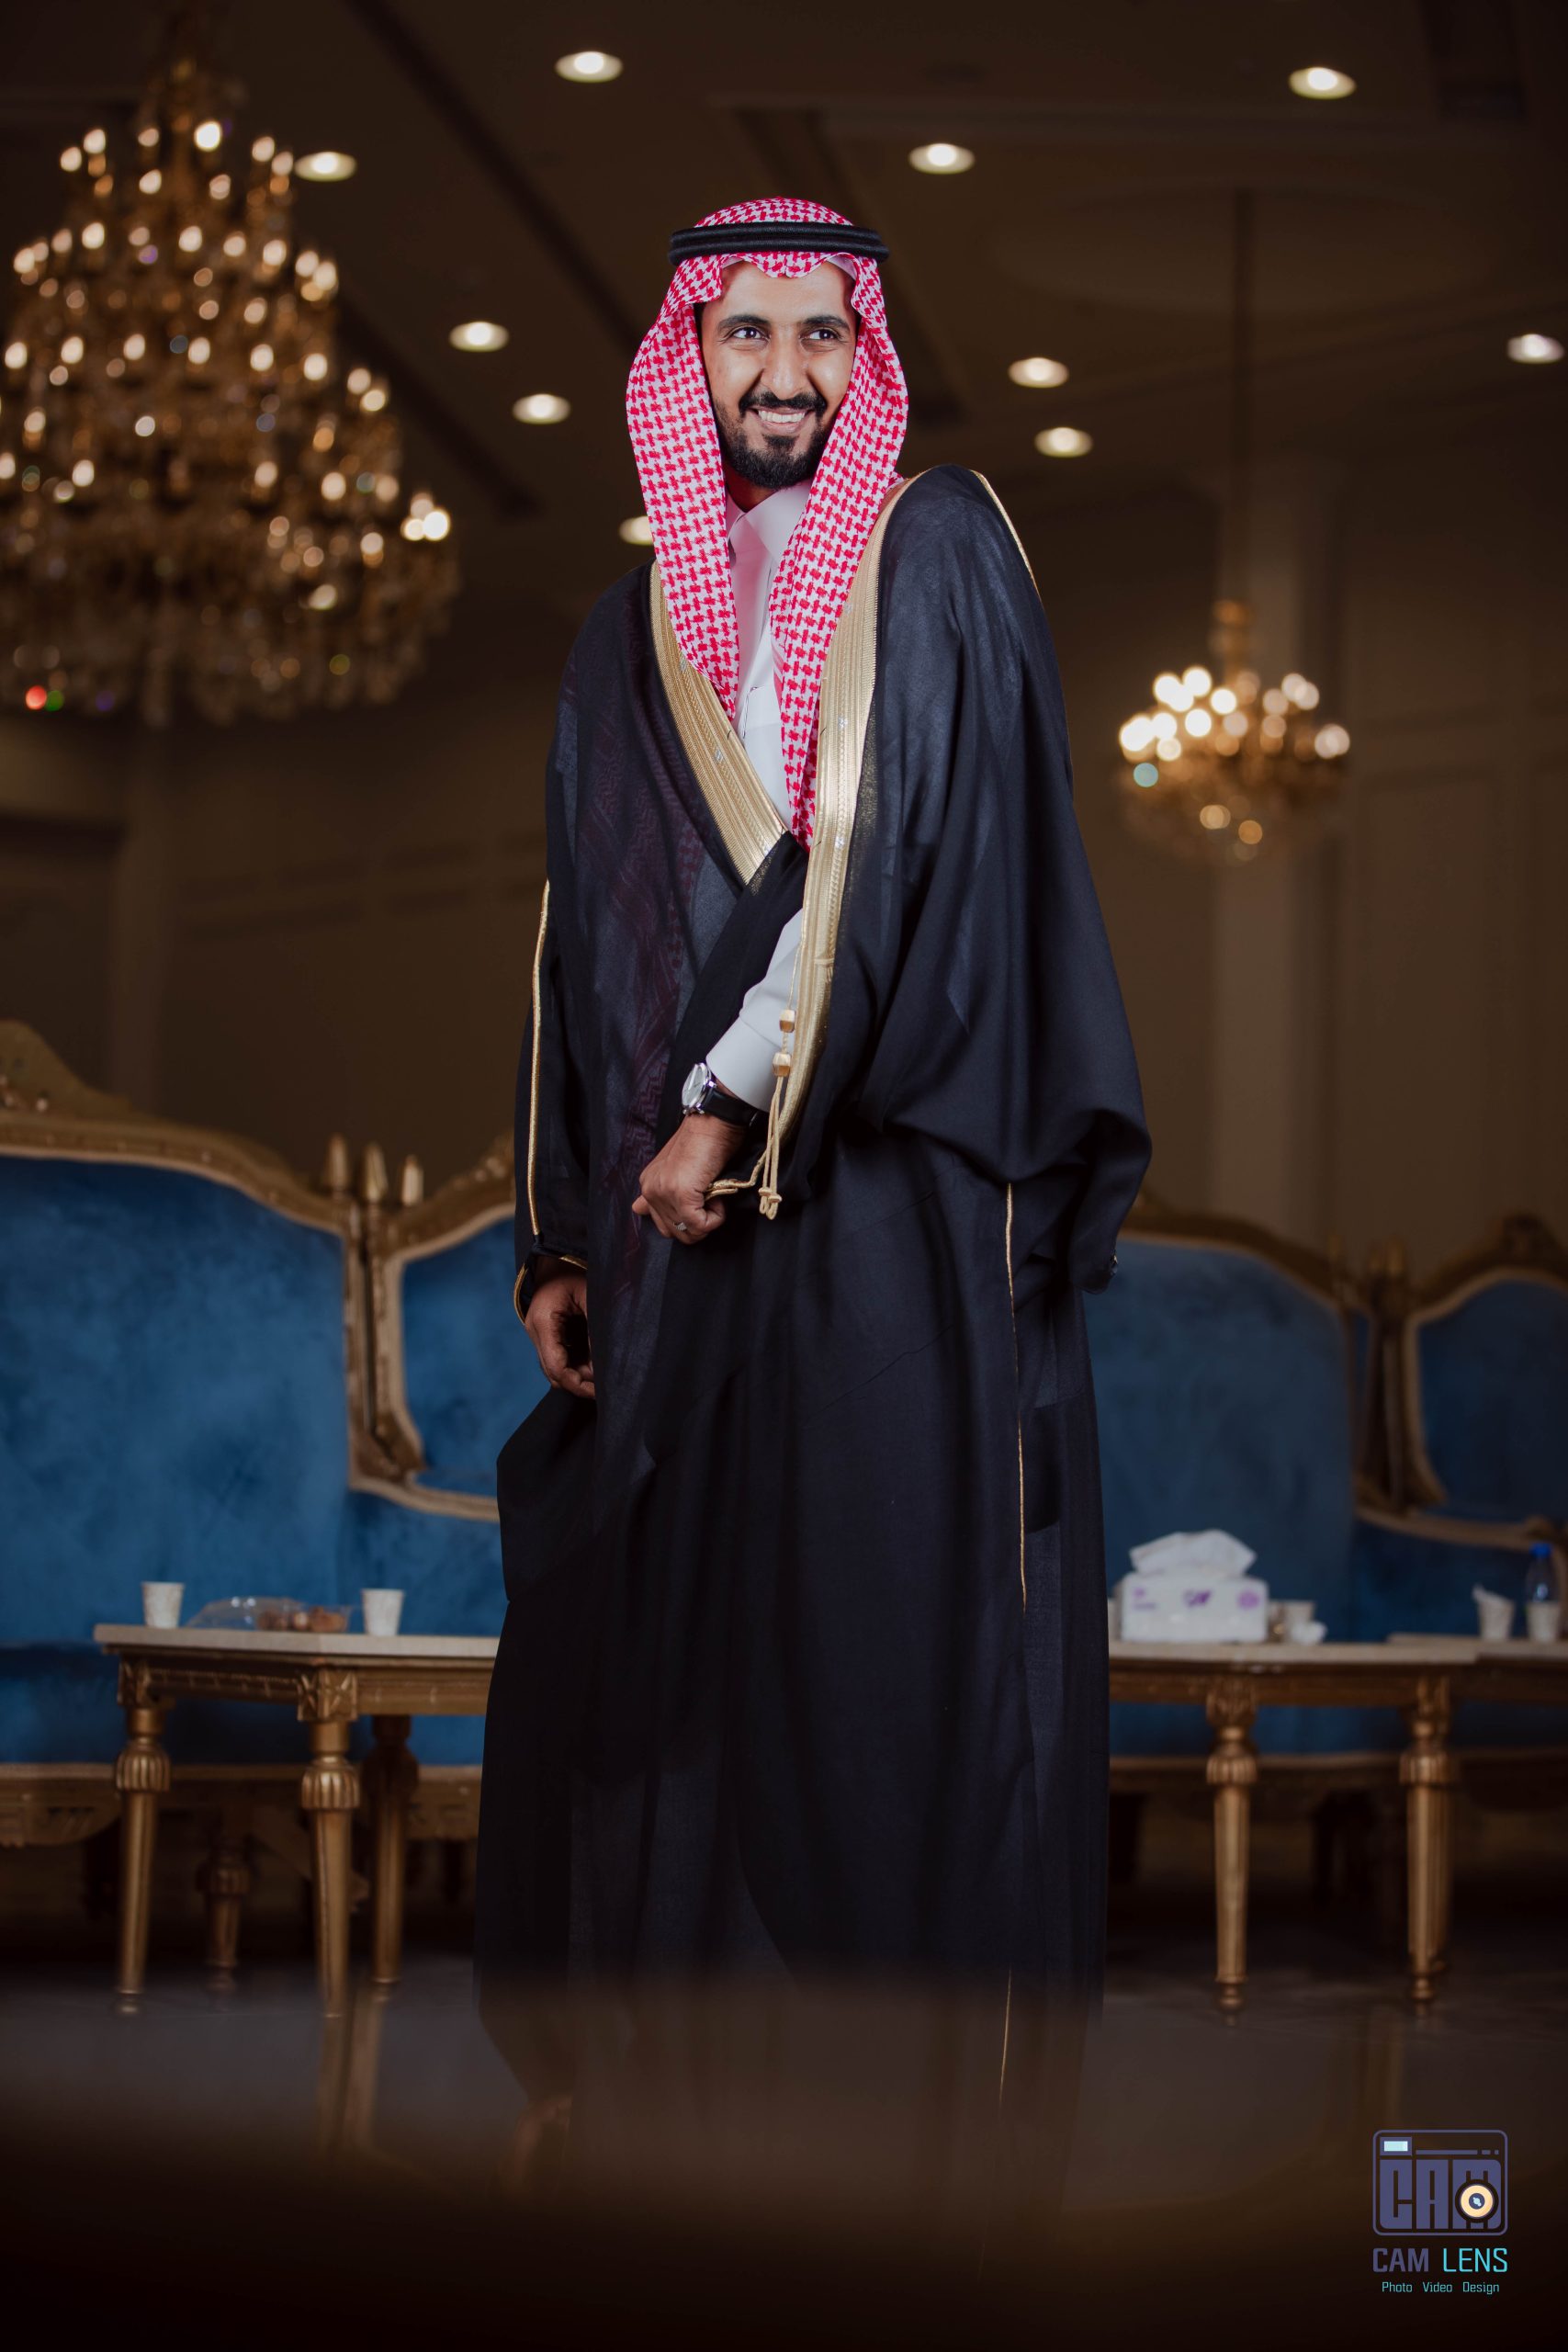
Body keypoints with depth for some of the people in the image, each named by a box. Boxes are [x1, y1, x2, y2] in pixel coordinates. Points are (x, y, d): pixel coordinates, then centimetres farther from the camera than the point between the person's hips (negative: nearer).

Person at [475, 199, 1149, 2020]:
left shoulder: (936, 557, 3)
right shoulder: (634, 631, 18)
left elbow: (912, 850, -10)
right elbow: (581, 941, 17)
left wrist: (743, 1102, -13)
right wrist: (561, 1234, 10)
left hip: (884, 1202, -5)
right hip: (672, 1214, 5)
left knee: (876, 1657, -6)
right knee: (650, 1648, 5)